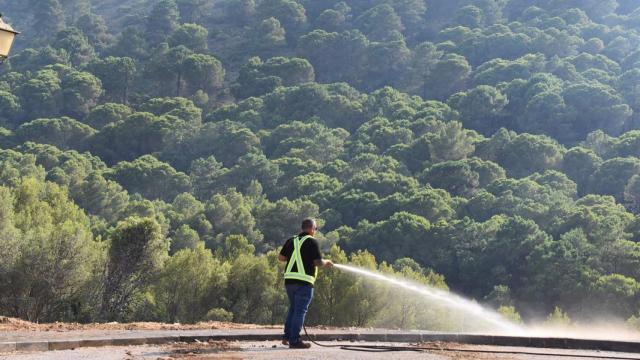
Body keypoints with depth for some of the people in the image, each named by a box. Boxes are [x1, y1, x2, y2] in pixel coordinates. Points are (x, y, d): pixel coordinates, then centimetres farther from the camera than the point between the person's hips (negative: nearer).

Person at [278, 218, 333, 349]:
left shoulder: (291, 241, 11)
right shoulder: (312, 242, -7)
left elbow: (281, 257, 13)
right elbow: (318, 262, -12)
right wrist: (327, 262, 8)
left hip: (289, 280, 6)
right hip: (304, 281, -6)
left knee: (293, 308, 19)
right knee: (300, 310, -2)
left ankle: (287, 337, 17)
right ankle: (294, 341, -2)